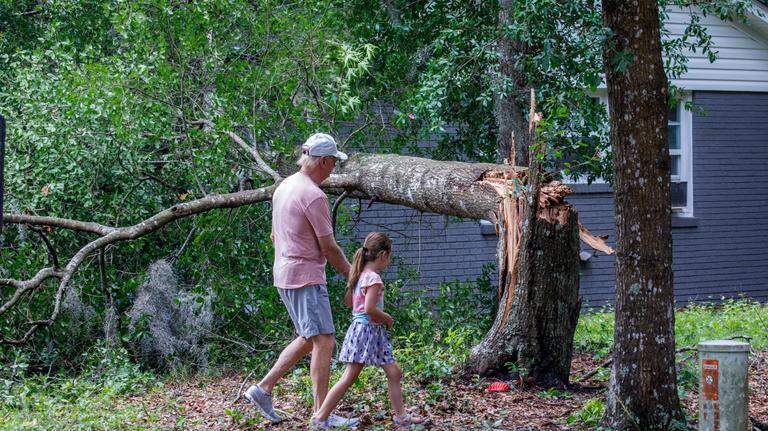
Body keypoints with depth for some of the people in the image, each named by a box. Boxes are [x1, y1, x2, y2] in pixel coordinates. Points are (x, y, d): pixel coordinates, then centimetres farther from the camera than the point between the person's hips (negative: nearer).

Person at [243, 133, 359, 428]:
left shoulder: (283, 187, 12)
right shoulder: (314, 196, -18)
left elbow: (274, 236, 21)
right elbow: (329, 248, -13)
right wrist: (351, 274, 1)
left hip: (285, 275, 10)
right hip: (307, 277, -10)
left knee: (308, 339, 17)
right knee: (324, 341, -7)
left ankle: (263, 389, 16)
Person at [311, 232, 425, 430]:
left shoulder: (361, 275, 10)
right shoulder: (374, 278, -18)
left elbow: (348, 300, 20)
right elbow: (369, 309, -26)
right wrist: (387, 318, -10)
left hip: (375, 333, 10)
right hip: (366, 330, -10)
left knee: (394, 373, 10)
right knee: (349, 377, -4)